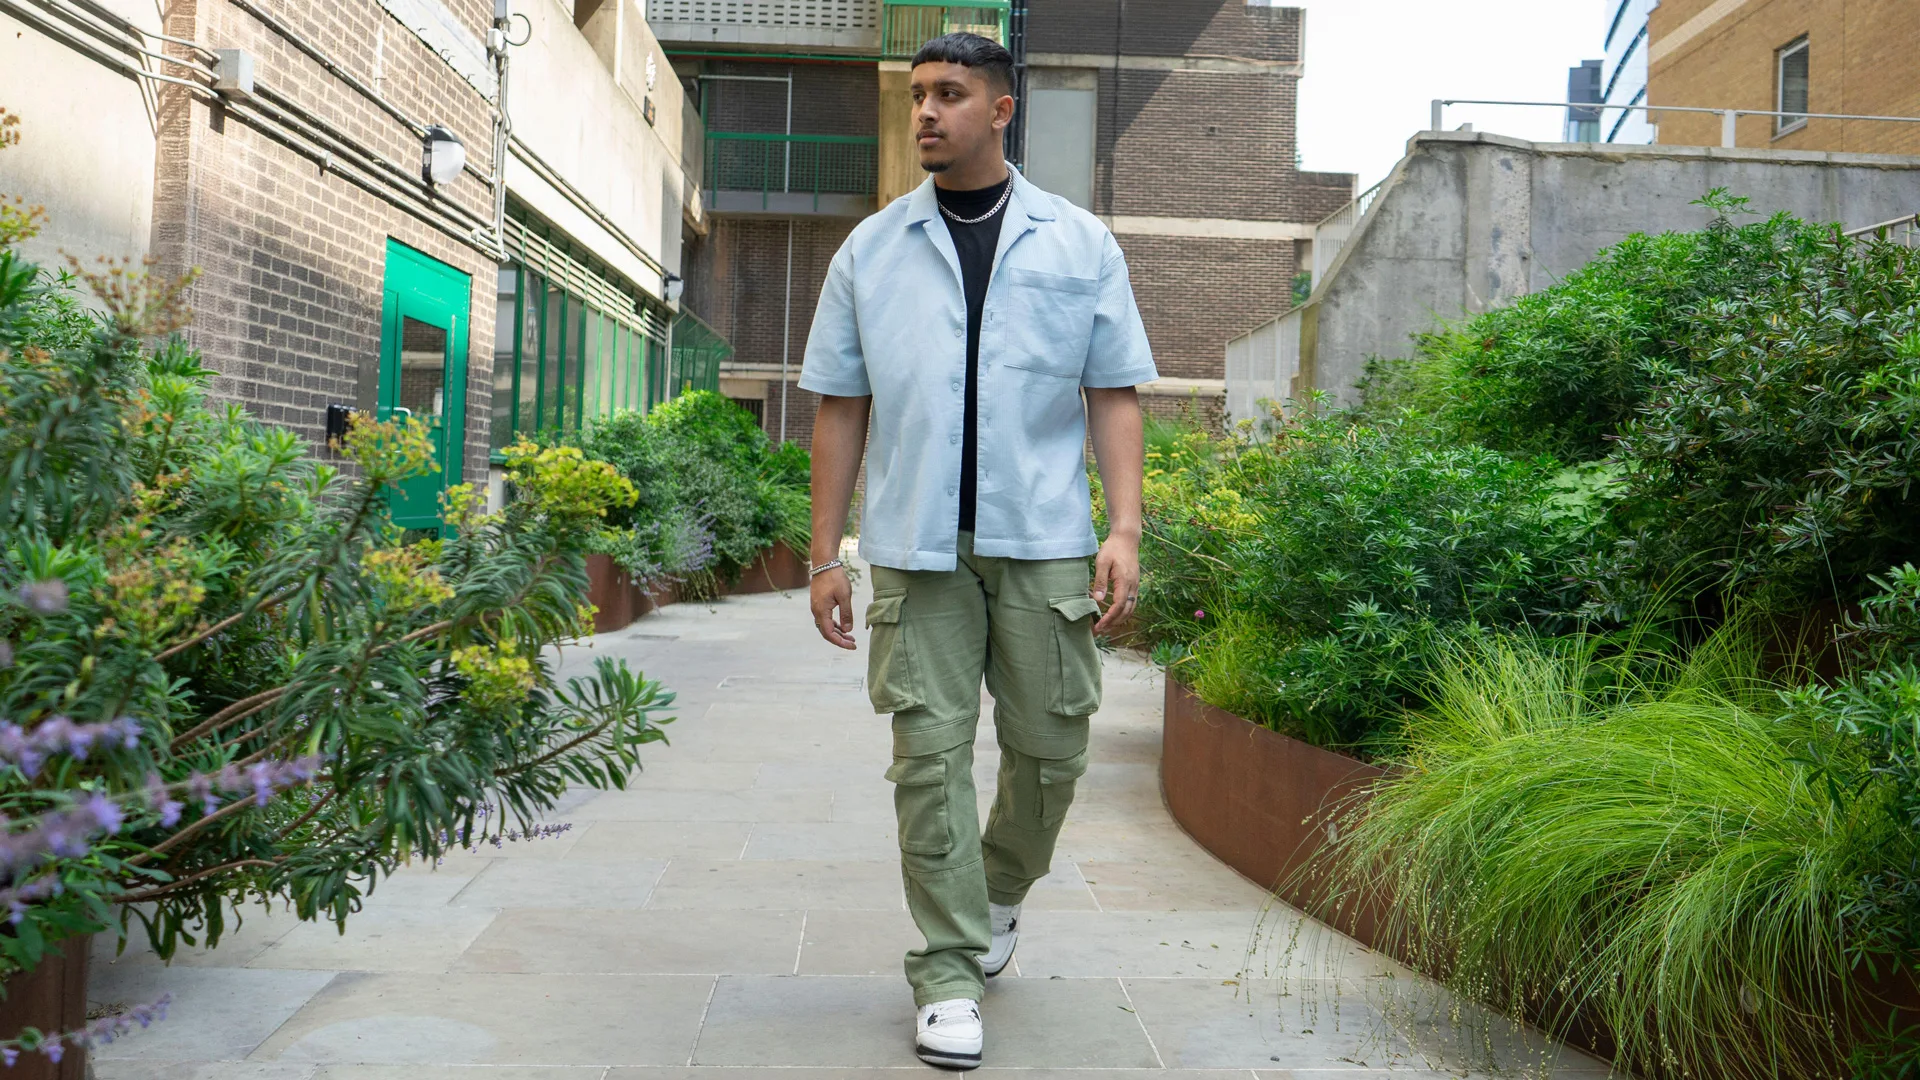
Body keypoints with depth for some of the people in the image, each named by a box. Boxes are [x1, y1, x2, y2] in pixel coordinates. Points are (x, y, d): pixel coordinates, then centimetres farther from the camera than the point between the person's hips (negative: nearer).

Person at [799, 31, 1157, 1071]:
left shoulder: (1080, 244, 9)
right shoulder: (870, 250, 10)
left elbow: (1113, 396, 7)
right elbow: (839, 408, 10)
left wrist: (1125, 528, -5)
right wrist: (825, 556, 5)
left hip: (1042, 542, 0)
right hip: (917, 546, 0)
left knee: (1049, 746, 5)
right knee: (931, 752, -2)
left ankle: (999, 891, 34)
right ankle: (948, 973, 9)